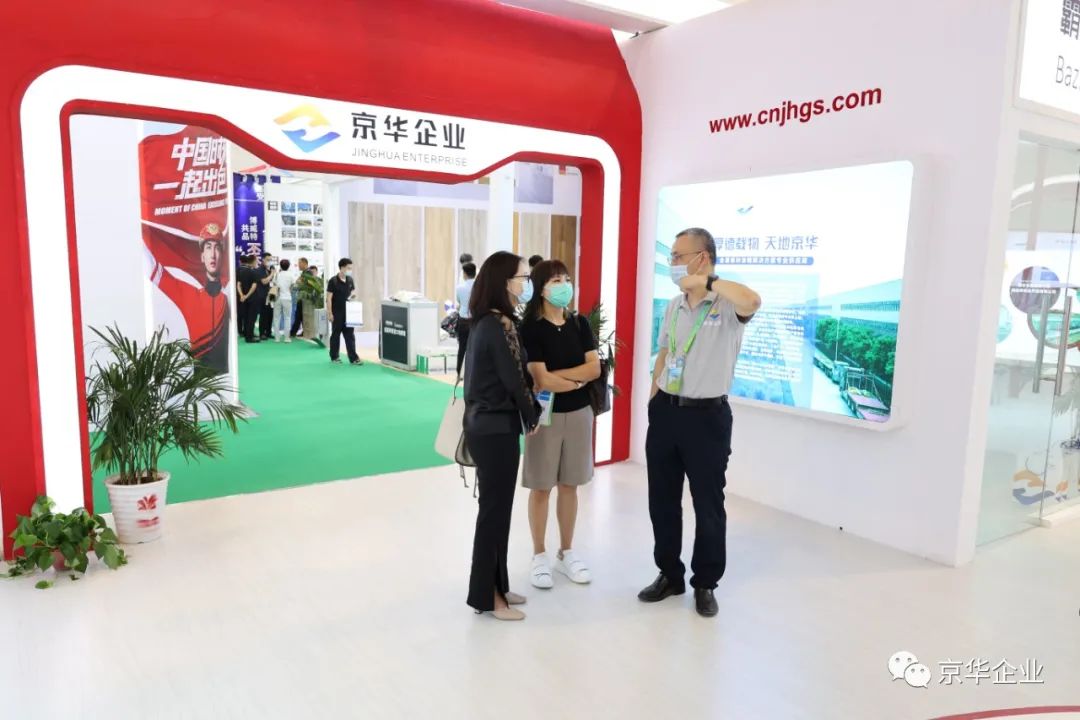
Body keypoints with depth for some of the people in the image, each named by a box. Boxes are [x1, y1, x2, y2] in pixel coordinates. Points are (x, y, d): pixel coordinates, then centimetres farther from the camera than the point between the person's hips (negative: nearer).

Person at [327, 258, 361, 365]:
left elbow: (353, 291, 21)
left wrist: (352, 294, -5)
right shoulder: (333, 281, -13)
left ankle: (353, 358, 2)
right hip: (337, 313, -5)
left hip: (348, 312, 5)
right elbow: (329, 298, -12)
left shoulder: (350, 280, 4)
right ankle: (334, 357, 18)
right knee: (335, 334, 6)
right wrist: (329, 313, -15)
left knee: (350, 335, 3)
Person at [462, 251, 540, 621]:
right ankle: (486, 596, 14)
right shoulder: (500, 325, -19)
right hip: (497, 428, -9)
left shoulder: (485, 321, 9)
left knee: (495, 507, 16)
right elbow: (514, 381, -18)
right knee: (495, 509, 1)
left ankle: (495, 586, 28)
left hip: (484, 424, 9)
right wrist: (532, 417, -2)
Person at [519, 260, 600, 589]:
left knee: (569, 485, 13)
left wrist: (559, 375, -15)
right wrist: (578, 380, -5)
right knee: (541, 487, 6)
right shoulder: (531, 328, -11)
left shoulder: (579, 323, 4)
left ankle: (566, 553, 27)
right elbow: (541, 381, -18)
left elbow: (595, 368, -4)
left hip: (579, 413, 4)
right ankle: (539, 556, 21)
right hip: (546, 414, -4)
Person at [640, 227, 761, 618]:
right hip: (666, 412, 6)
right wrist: (653, 403, 14)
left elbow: (753, 301, -37)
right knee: (662, 500, 14)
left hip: (707, 415, -6)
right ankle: (669, 574, 31)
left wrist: (706, 281, -31)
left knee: (708, 505, 7)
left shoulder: (728, 305, -12)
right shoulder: (673, 306, 9)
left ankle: (705, 584, 25)